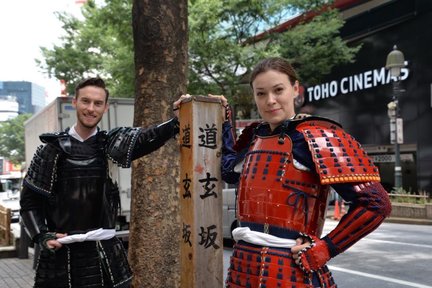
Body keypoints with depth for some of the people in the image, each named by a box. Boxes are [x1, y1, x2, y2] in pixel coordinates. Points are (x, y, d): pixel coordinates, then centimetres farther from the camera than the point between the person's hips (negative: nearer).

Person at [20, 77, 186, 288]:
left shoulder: (110, 144, 3)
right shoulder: (53, 148, 1)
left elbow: (148, 138, -17)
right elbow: (30, 199, 6)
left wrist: (178, 121, -34)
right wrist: (42, 236, -7)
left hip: (104, 250, 1)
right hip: (60, 252, -1)